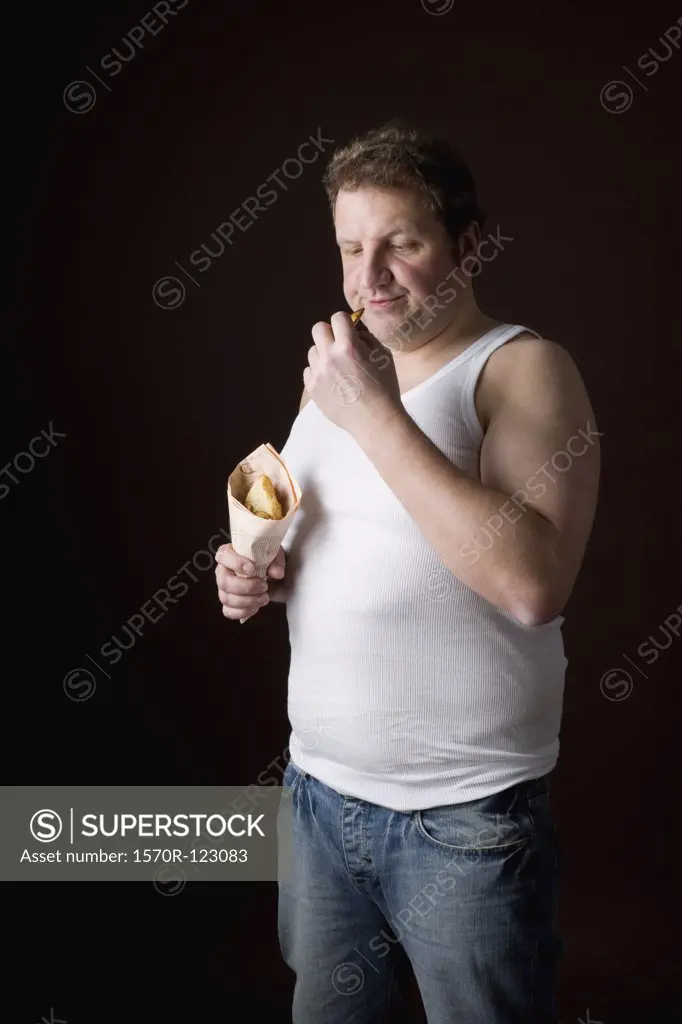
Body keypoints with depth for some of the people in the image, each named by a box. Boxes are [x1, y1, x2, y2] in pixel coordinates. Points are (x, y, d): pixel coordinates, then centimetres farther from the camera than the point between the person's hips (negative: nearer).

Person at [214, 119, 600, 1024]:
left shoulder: (523, 369, -13)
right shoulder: (340, 372, 9)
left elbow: (533, 583, -28)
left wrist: (377, 417, -27)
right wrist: (258, 573, -2)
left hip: (463, 818, -6)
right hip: (319, 788, 7)